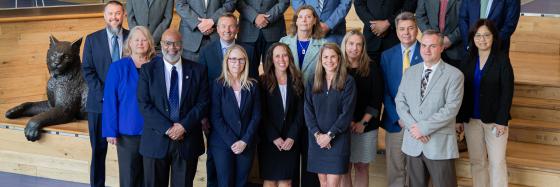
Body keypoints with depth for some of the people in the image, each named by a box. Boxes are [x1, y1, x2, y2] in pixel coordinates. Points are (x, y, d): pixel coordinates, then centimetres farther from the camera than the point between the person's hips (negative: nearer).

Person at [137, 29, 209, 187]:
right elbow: (144, 104, -6)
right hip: (156, 140, 0)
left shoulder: (197, 70, 4)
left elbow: (203, 103, 0)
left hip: (187, 140, 1)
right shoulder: (148, 70, 1)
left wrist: (184, 126, -13)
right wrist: (167, 128, -14)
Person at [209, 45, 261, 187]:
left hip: (246, 145, 2)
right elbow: (216, 117, -6)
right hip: (222, 144, -2)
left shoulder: (252, 85, 7)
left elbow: (256, 116, 4)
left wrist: (245, 141, -7)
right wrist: (232, 142, -12)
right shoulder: (218, 84, -1)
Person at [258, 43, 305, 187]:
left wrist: (292, 137, -8)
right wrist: (274, 137, -12)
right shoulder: (263, 82, -1)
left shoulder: (297, 82, 7)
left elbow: (300, 112, 3)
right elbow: (262, 114, -5)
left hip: (291, 141, 2)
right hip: (269, 140, -2)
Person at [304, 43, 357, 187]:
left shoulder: (348, 82, -2)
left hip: (338, 139, -3)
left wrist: (329, 135, -13)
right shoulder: (313, 83, 9)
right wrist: (317, 134, -11)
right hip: (317, 139, 4)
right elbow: (308, 110, 2)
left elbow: (347, 113, -8)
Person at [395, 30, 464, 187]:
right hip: (413, 143, 4)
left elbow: (451, 108, -13)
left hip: (440, 144, -4)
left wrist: (424, 127, -16)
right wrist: (412, 126, -10)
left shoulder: (454, 75, -5)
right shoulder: (410, 72, 12)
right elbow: (400, 101, 7)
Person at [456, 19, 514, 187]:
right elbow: (463, 91, 7)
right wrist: (460, 118, 2)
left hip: (494, 119, -3)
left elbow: (507, 91, -8)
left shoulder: (502, 59, -6)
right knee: (476, 161, 9)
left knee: (497, 162, -1)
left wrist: (502, 120, -13)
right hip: (471, 119, 4)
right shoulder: (469, 60, 5)